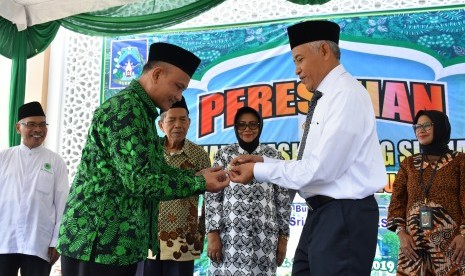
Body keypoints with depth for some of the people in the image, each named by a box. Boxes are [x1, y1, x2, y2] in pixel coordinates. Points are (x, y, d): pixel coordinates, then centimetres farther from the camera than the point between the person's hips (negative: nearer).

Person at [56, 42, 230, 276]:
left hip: (122, 243, 10)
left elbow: (157, 172, 17)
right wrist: (199, 183, -12)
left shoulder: (141, 113, 17)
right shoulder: (124, 108, -16)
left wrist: (198, 177, 4)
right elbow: (139, 181, -22)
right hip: (97, 241, -10)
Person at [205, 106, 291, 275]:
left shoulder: (274, 157, 8)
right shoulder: (224, 155, 7)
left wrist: (283, 237, 4)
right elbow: (212, 196, 3)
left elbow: (283, 200, 8)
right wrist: (213, 234, -5)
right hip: (229, 235, 0)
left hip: (264, 238, 0)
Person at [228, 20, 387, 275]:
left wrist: (259, 171, -13)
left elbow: (319, 169, -21)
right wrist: (263, 162, 5)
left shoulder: (347, 94, -15)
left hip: (345, 217, -9)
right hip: (321, 215, 9)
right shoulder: (326, 99, 15)